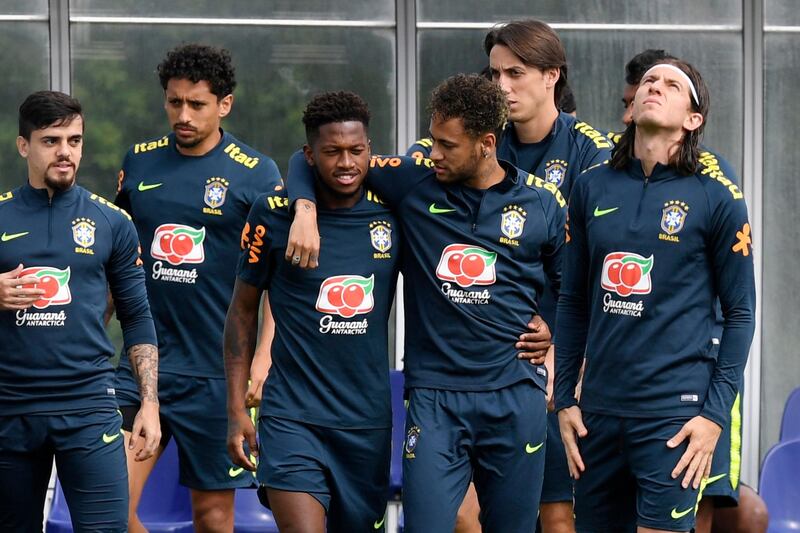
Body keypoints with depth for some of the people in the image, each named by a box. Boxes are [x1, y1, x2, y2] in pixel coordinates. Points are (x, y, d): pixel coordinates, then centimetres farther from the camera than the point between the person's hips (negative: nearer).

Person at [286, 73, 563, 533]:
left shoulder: (542, 203, 2)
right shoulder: (412, 182, 1)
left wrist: (551, 330, 3)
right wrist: (305, 210, -11)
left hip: (514, 395, 1)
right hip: (434, 396, -1)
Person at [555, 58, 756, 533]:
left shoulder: (717, 198, -2)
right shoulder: (593, 188, 9)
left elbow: (740, 312, -1)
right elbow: (574, 301, 14)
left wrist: (716, 414, -8)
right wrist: (565, 398, 10)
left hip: (675, 411, -4)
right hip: (598, 410, 4)